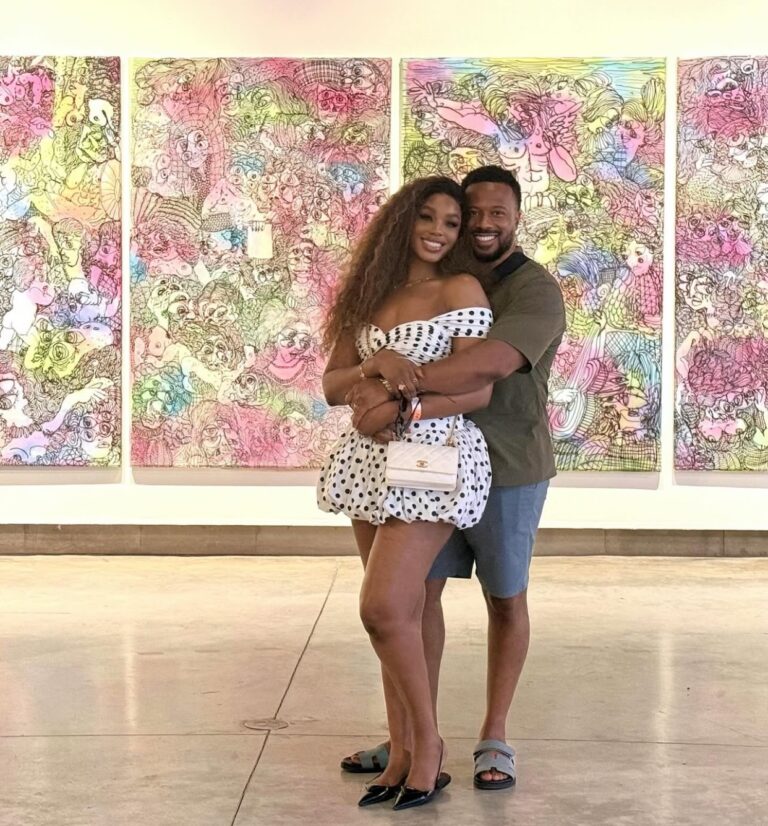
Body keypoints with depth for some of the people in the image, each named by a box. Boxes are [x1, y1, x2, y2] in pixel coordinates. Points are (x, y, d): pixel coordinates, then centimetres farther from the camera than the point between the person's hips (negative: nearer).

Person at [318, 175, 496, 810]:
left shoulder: (462, 290, -2)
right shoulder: (371, 293, 14)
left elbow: (479, 390, -8)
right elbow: (332, 386, 10)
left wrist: (401, 409, -16)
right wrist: (374, 367, -10)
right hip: (373, 463, 6)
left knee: (384, 607, -13)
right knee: (401, 613, 9)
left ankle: (428, 745, 5)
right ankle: (404, 751, 18)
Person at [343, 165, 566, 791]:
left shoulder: (536, 290, -13)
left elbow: (493, 364, -30)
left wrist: (399, 387, -35)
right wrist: (385, 357, -24)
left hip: (508, 470, -5)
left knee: (505, 599, 9)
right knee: (417, 591, 5)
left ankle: (494, 737, 23)